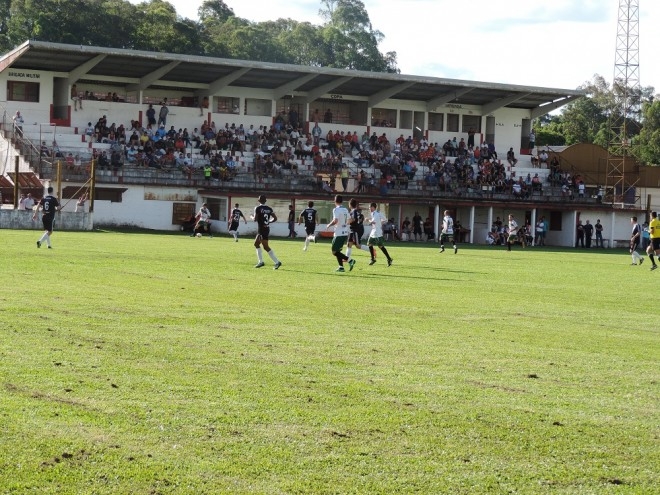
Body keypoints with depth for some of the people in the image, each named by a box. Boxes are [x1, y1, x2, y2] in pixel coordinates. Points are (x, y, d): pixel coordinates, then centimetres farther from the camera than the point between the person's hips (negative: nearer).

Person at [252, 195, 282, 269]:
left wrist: (251, 217, 6)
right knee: (256, 244, 17)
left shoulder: (257, 208, -10)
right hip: (267, 228, 8)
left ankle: (277, 262, -8)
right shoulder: (269, 209, 8)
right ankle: (261, 261, 14)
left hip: (262, 229, -8)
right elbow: (275, 218, 6)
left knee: (266, 246, -4)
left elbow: (255, 219, -15)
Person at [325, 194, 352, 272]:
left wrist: (329, 225, -7)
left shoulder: (336, 210, -12)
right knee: (337, 250, 18)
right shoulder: (345, 210, 11)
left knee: (334, 251, -3)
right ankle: (341, 267, 14)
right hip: (345, 233, 8)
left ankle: (349, 260, -15)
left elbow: (335, 221, -23)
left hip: (339, 233, -8)